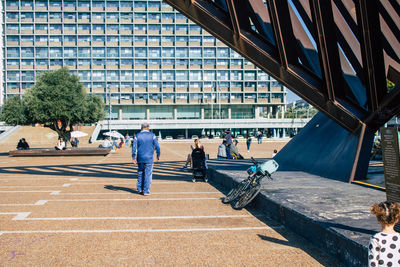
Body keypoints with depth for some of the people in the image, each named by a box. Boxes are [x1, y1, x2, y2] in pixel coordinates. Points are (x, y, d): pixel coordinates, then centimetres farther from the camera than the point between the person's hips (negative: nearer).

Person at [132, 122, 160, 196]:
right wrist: (158, 155, 10)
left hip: (140, 158, 2)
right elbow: (157, 146, -2)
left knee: (140, 173, 18)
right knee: (148, 174, 2)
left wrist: (134, 157, -2)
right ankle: (146, 191, 2)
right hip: (149, 158, -2)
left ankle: (139, 188, 22)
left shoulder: (137, 136, 1)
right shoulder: (152, 135, -2)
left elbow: (134, 147, -4)